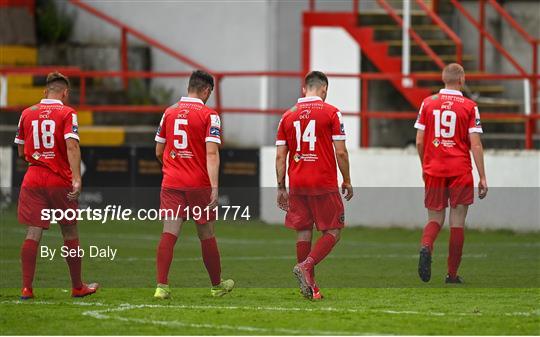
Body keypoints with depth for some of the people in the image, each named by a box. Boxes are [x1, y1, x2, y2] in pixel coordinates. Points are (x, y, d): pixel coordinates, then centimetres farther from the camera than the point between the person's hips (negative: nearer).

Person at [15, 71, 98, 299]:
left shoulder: (27, 113, 7)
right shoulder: (67, 113, -5)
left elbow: (21, 152, 15)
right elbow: (72, 146, -18)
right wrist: (77, 179, -24)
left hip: (33, 179, 2)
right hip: (60, 181, -2)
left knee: (33, 233, 0)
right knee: (70, 233, 11)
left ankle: (27, 288, -9)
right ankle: (77, 287, 21)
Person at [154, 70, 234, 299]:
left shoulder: (169, 113, 7)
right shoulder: (209, 115, -6)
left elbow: (159, 152, 15)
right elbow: (211, 153, -15)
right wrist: (214, 187, -19)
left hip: (171, 184, 3)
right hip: (199, 184, -3)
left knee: (169, 233, -4)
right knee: (206, 235, 11)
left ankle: (161, 286, -17)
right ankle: (217, 285, 26)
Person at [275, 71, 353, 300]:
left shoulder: (288, 116, 7)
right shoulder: (331, 113, -4)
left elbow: (280, 156, 7)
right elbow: (340, 152, -5)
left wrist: (281, 188, 12)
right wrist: (347, 181, 6)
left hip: (297, 184, 4)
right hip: (325, 184, -4)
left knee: (303, 233, 9)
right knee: (333, 232, 5)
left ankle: (309, 286, 8)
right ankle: (306, 266, -16)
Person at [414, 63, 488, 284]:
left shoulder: (428, 103, 2)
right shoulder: (469, 107, -5)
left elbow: (419, 142, 3)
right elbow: (475, 145, -8)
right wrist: (482, 178, -4)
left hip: (434, 171, 2)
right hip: (460, 172, -2)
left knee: (435, 218, 11)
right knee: (457, 222, 6)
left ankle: (426, 247, -21)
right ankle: (452, 274, 9)